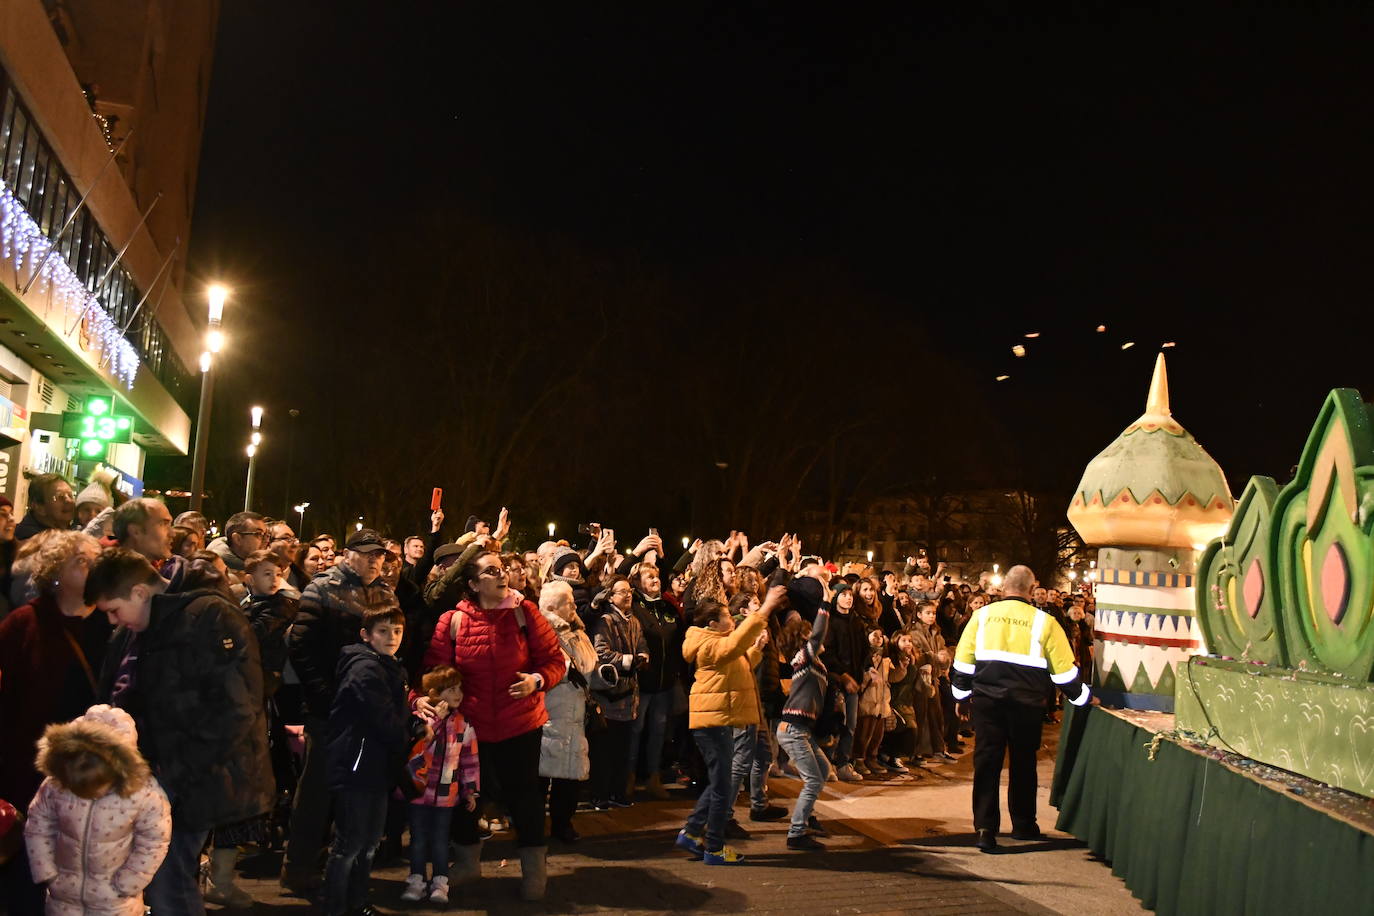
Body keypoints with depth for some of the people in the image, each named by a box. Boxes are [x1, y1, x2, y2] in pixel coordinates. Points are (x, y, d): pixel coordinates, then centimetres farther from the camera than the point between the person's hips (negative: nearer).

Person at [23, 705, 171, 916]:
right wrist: (47, 873, -2)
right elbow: (37, 827, -2)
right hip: (65, 891, 3)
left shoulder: (145, 794, -27)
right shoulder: (55, 786, -19)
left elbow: (153, 843, -15)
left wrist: (125, 885, -12)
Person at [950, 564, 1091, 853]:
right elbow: (1064, 668, 2)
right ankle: (1023, 824, 29)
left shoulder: (982, 615, 1)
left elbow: (963, 659, 5)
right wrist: (1082, 697, 17)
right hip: (1026, 703, 0)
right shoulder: (1044, 622, -3)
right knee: (1023, 763, 16)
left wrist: (961, 693, 18)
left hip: (987, 699, 1)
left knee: (986, 761, 3)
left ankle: (985, 827, -4)